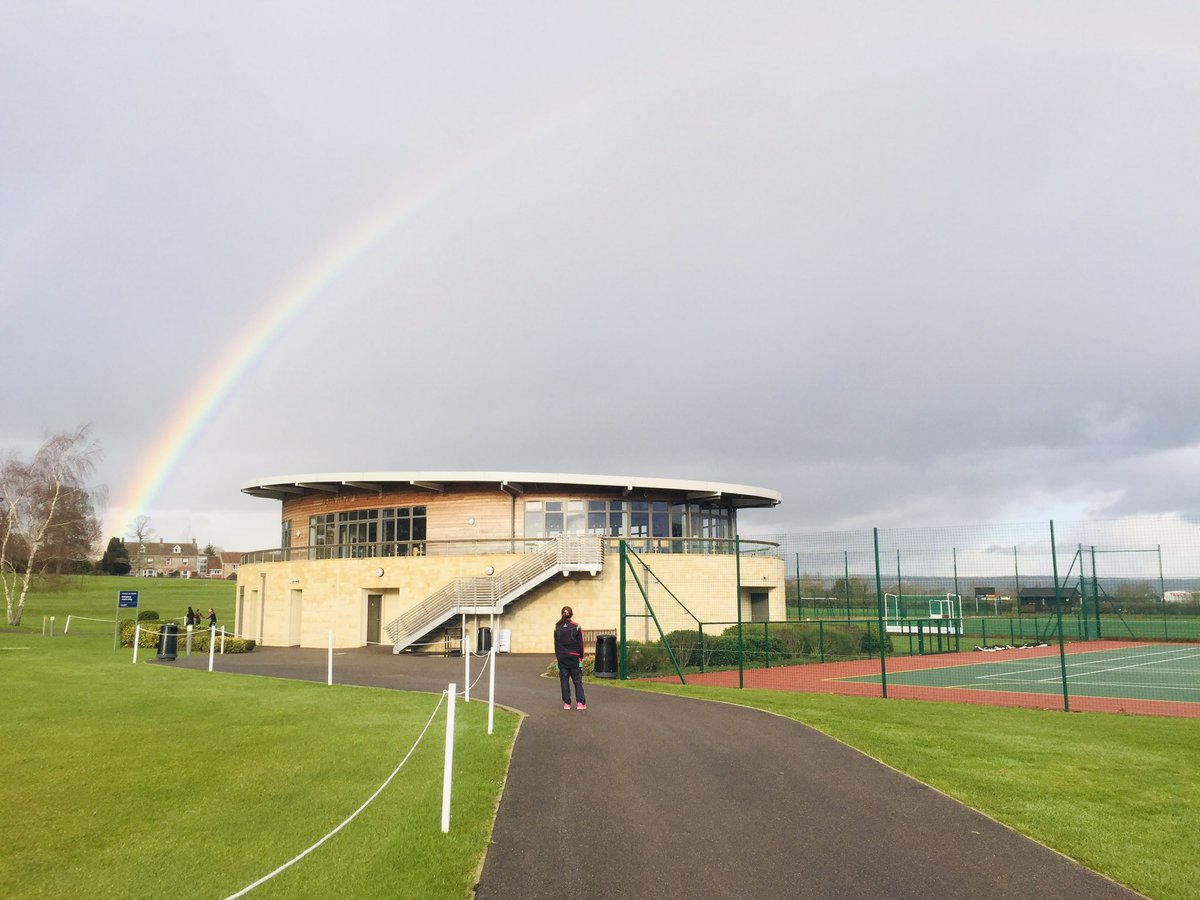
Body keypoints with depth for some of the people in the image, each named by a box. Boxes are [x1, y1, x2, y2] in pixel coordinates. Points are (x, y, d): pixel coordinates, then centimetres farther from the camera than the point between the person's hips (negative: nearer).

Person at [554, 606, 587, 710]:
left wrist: (558, 657, 13)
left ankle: (566, 703, 6)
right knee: (577, 680, 4)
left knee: (564, 680, 7)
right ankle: (580, 702, -1)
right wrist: (581, 657, 8)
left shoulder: (557, 627, 1)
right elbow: (580, 643, -2)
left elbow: (556, 644, 5)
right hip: (574, 657, -1)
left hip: (562, 657, 2)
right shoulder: (576, 626, -6)